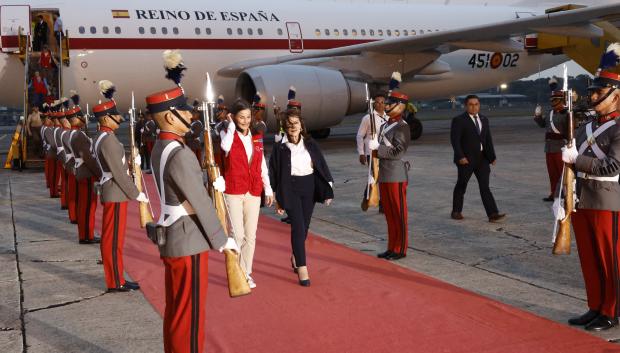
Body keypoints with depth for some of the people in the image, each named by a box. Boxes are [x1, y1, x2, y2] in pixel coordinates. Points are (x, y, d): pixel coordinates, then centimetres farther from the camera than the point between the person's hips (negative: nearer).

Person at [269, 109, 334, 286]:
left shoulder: (311, 145, 4)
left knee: (304, 226, 12)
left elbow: (322, 167, 7)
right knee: (298, 226, -13)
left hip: (309, 187, 3)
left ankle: (296, 257, 37)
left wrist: (327, 190, 0)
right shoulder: (279, 147, -3)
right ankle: (302, 268, -12)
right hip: (290, 189, -3)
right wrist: (277, 199, -1)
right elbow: (274, 173, 0)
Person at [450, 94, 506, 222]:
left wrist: (492, 156, 3)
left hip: (482, 158, 4)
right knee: (461, 185, 8)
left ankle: (493, 214, -9)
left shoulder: (484, 119, 10)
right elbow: (455, 140, -13)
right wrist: (460, 157, -21)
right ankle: (456, 211, 24)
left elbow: (488, 139, 10)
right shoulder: (459, 120, -7)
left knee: (485, 186, -3)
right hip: (466, 159, -4)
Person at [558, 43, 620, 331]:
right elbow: (570, 165, 15)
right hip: (581, 202, 7)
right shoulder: (586, 129, 13)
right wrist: (560, 199, 8)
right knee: (589, 260, 13)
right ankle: (595, 308, 24)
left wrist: (576, 159, -16)